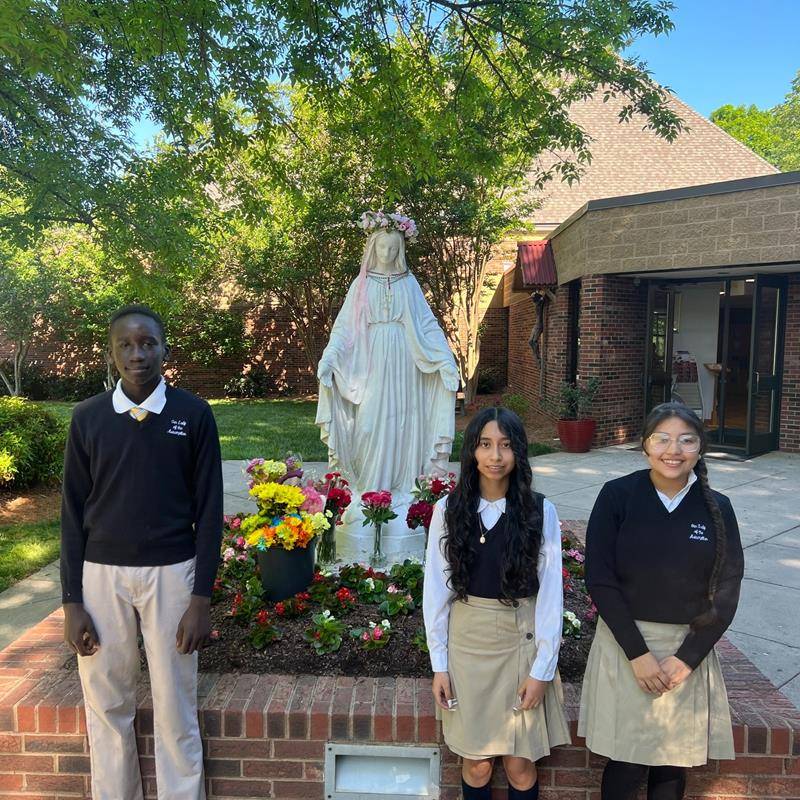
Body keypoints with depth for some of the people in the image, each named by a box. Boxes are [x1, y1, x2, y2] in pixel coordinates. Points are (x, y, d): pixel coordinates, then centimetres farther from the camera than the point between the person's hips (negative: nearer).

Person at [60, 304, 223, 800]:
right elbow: (73, 512, 4)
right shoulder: (88, 418, 1)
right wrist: (72, 601, 0)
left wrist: (202, 598, -7)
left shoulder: (194, 414, -4)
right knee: (107, 707, 12)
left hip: (171, 573, -1)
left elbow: (209, 510, -3)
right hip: (101, 574, 2)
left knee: (176, 710, 7)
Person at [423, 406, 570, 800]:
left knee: (520, 764, 8)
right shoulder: (449, 509, -5)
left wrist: (543, 668, -6)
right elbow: (436, 590, -1)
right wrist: (439, 664, -1)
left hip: (521, 642, -1)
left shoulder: (540, 511, -8)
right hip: (467, 641, 1)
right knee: (476, 763, 10)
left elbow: (550, 593, -5)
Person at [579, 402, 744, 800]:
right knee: (627, 763, 3)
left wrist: (687, 658, -7)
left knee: (674, 763, 11)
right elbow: (600, 580, -9)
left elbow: (725, 593, 0)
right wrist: (637, 652, -12)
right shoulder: (617, 495, -9)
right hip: (625, 642, -2)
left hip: (690, 649, 2)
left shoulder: (717, 508, -2)